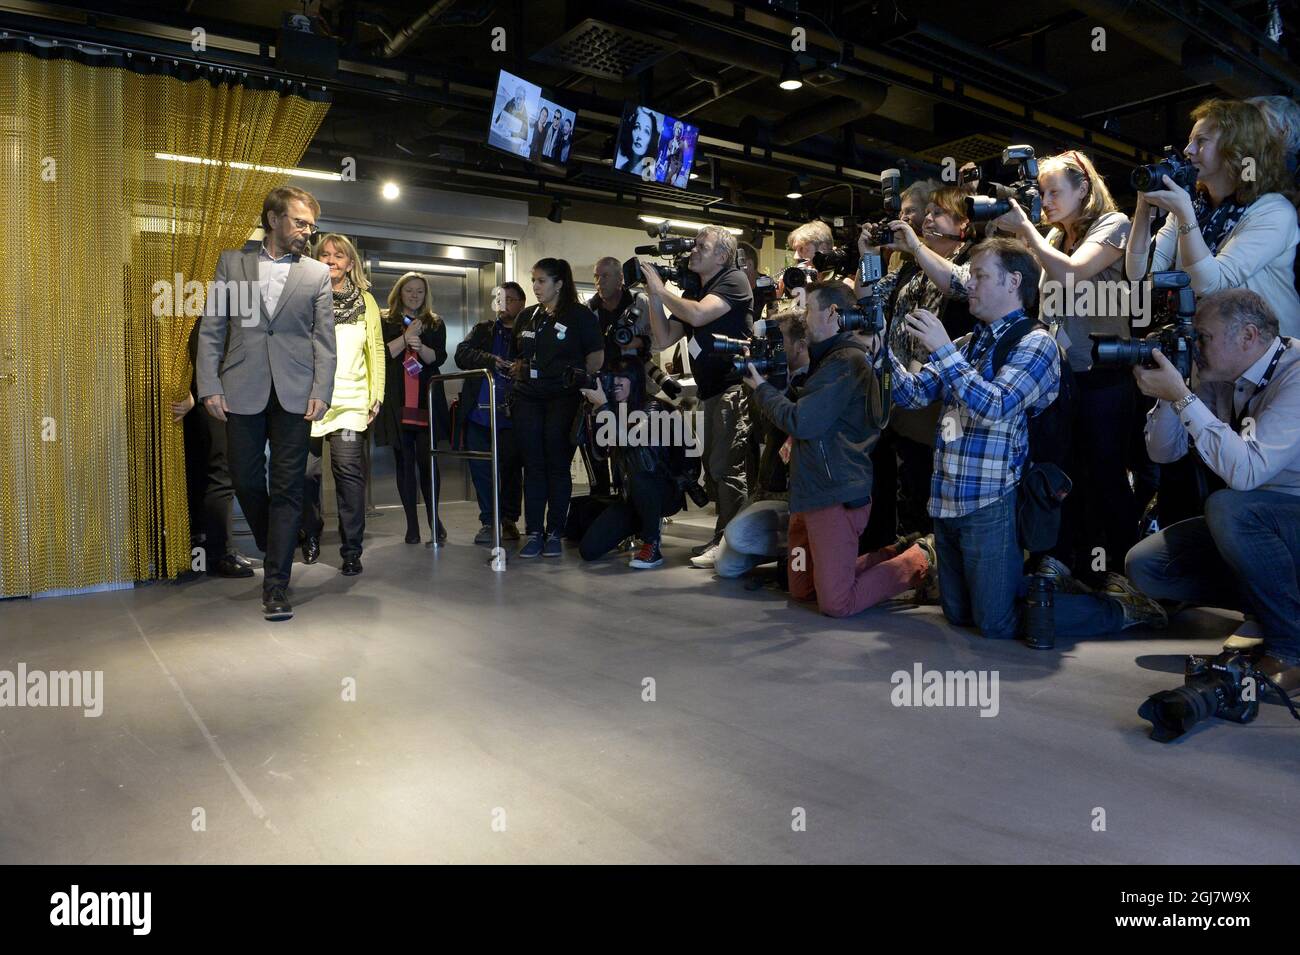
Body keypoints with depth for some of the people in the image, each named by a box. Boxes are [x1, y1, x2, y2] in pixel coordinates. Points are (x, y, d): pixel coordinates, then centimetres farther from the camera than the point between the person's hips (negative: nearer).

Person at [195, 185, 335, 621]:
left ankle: (276, 584, 5)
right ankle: (273, 550, 32)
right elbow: (211, 329, 6)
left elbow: (324, 339, 4)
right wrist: (210, 386, -3)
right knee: (246, 480, 6)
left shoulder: (318, 273, 8)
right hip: (243, 392, 1)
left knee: (287, 487, -1)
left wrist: (321, 393, -7)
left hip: (295, 394, -1)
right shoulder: (232, 262, 9)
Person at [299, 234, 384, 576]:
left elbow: (376, 351, 14)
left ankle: (352, 550, 0)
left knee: (349, 471, -8)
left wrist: (376, 396, 7)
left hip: (350, 402, 0)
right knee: (306, 473, 1)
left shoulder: (366, 301, 13)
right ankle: (311, 535, 26)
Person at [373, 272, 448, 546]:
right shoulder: (384, 321, 11)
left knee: (428, 460, -7)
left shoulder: (435, 323, 15)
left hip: (427, 401, 0)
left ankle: (433, 518, 8)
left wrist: (419, 345, -16)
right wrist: (406, 338, -8)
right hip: (397, 402, 0)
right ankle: (412, 523, 7)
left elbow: (439, 358, 2)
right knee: (404, 462, 1)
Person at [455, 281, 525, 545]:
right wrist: (491, 360, -13)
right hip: (479, 412, 3)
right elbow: (462, 354, 2)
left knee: (511, 469, 3)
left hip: (510, 414, -3)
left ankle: (509, 520, 16)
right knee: (481, 468, 3)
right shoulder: (482, 330, 17)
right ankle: (488, 521, 12)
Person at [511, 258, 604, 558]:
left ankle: (555, 533, 7)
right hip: (527, 398, 4)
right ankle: (533, 532, 6)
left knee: (557, 466, 0)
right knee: (533, 466, 2)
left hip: (562, 399, -4)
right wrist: (519, 374, 7)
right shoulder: (526, 317, 16)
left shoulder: (580, 316, 0)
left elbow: (596, 356, -2)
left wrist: (577, 382, -10)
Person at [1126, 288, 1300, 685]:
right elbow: (1163, 451, 3)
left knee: (1227, 507, -36)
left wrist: (1181, 395, -31)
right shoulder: (1222, 377, 0)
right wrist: (1167, 393, -13)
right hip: (1251, 520, 7)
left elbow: (1245, 471, -35)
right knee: (1144, 564, -7)